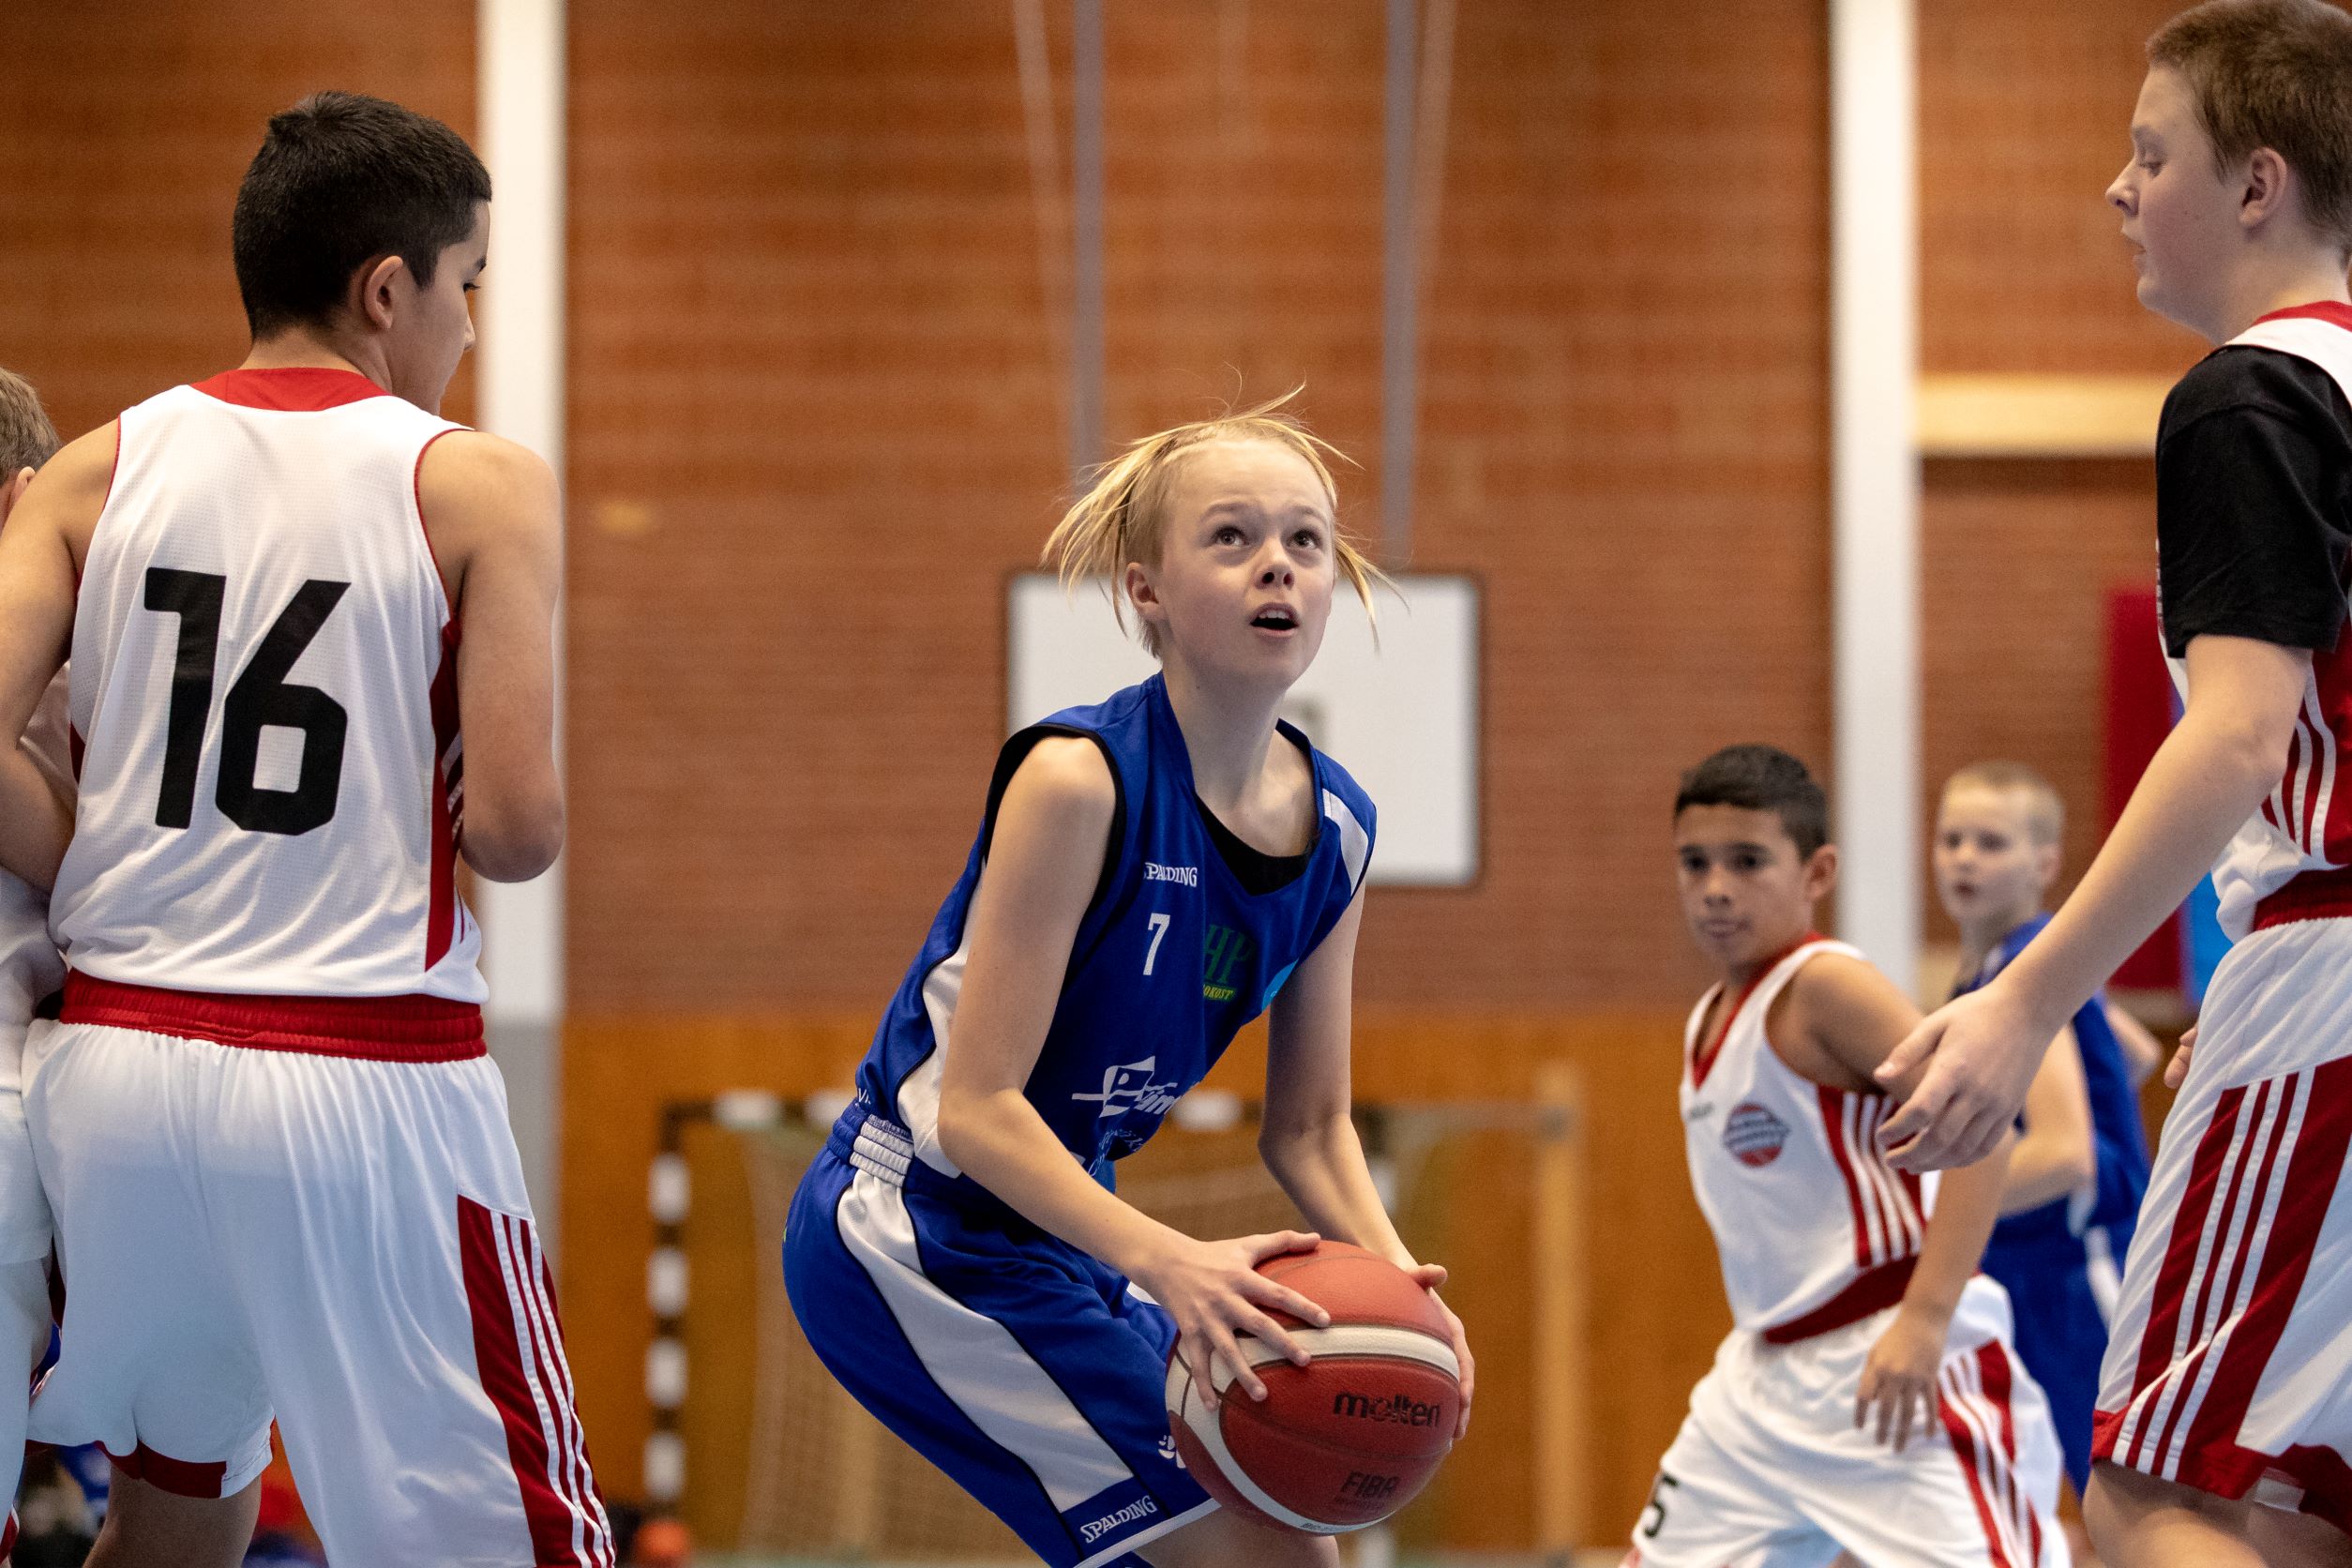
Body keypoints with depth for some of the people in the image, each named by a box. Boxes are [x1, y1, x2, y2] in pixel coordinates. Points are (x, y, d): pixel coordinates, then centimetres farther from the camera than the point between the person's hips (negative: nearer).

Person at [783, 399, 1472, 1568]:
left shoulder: (1337, 829, 0)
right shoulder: (1077, 781, -22)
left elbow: (1307, 1128, 8)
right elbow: (976, 1106, -24)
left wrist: (1394, 1282, -11)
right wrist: (1164, 1260, -37)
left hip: (1056, 1221, 9)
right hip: (919, 1238, -9)